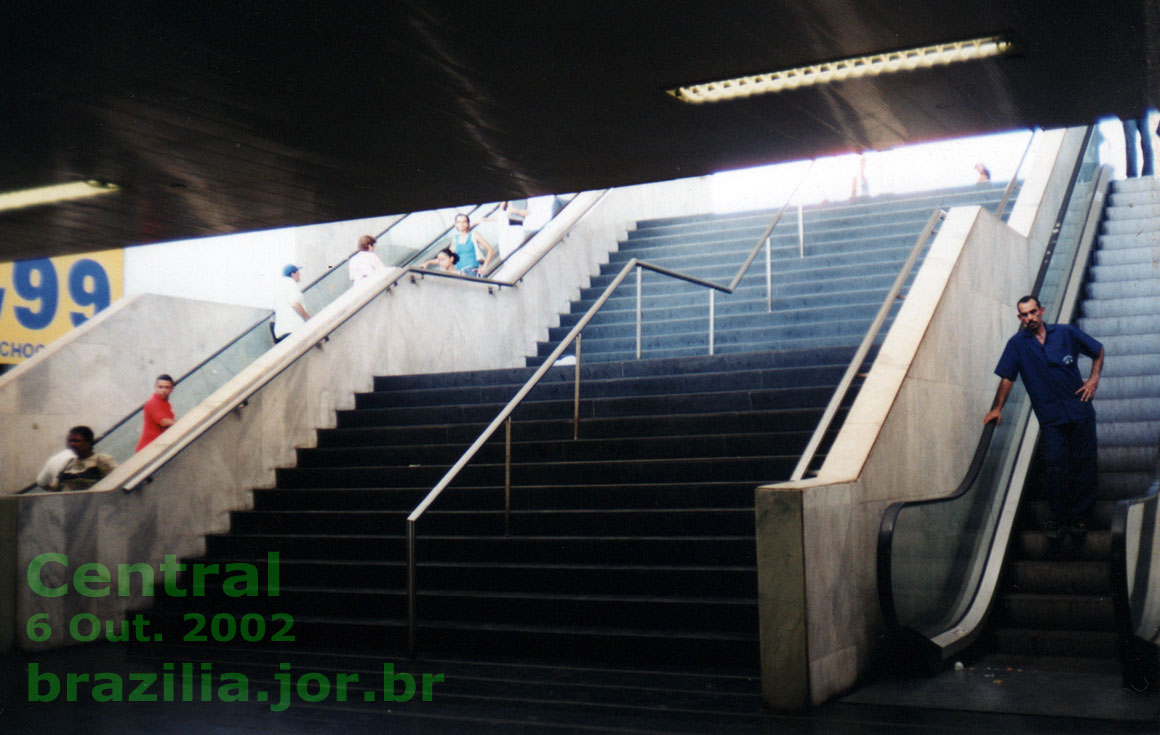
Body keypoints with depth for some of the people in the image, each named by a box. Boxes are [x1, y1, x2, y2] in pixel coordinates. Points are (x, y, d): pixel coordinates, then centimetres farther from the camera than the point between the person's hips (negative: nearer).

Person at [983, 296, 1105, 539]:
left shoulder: (1067, 333, 3)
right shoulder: (1017, 344, 1)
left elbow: (1098, 350, 16)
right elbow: (1007, 377, 5)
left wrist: (1094, 378, 5)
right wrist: (997, 408, 4)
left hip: (1080, 410, 1)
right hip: (1050, 417, -1)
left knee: (1084, 464, 2)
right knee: (1055, 467, -5)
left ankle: (1078, 517, 12)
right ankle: (1059, 519, 6)